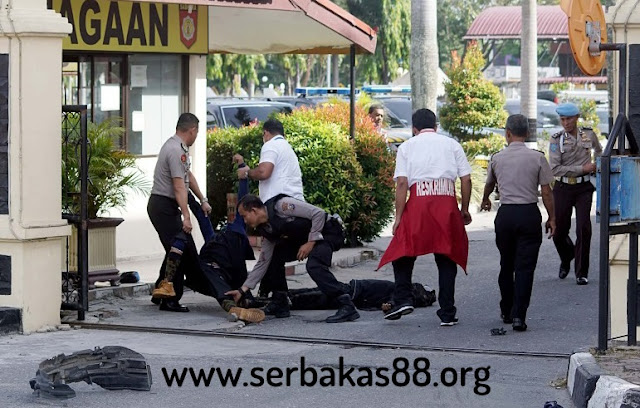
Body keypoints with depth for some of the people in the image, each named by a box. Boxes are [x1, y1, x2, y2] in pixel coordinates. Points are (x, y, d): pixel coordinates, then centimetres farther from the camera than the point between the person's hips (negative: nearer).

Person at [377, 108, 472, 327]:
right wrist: (465, 209, 17)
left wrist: (399, 216, 0)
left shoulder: (407, 146, 12)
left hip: (418, 203, -2)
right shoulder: (451, 144, 16)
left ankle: (403, 299, -3)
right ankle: (447, 314, 8)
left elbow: (402, 182, 1)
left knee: (403, 253, 12)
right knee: (446, 259, 8)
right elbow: (466, 179, 8)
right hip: (447, 202, 2)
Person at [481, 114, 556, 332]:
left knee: (506, 265, 16)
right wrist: (551, 218, 9)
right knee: (525, 267, -2)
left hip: (505, 214, 2)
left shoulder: (497, 158, 4)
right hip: (529, 214, -2)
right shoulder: (537, 158, -4)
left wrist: (485, 200, 46)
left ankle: (507, 312, 25)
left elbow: (489, 184, 24)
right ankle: (519, 316, -10)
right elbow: (546, 192, -3)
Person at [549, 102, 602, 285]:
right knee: (559, 231, 3)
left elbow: (599, 150, 26)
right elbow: (554, 169, -13)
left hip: (584, 188, 0)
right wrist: (582, 169, -14)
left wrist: (597, 166, 14)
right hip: (563, 188, 0)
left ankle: (582, 273, -1)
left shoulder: (589, 135, 3)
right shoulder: (556, 140, -4)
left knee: (583, 229, -10)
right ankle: (566, 260, 35)